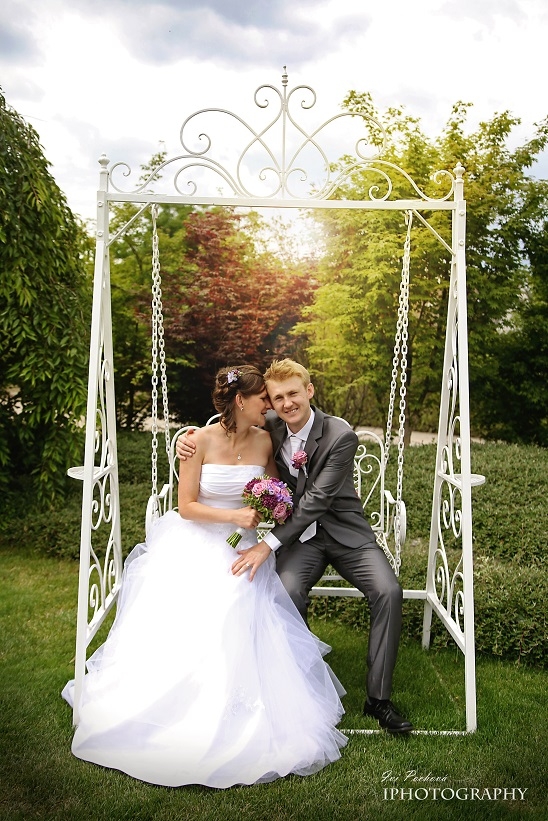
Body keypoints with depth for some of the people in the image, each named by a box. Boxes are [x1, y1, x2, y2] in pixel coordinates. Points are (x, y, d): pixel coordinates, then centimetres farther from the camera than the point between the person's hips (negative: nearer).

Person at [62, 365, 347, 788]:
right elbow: (187, 507, -10)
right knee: (178, 633, -7)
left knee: (237, 635, -11)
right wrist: (234, 516, -19)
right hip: (194, 548, -2)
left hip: (241, 551, 2)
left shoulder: (264, 442, -1)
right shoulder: (202, 440, -12)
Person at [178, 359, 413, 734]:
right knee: (287, 593, -27)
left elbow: (317, 499, -24)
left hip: (344, 531, -2)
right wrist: (190, 442, -12)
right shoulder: (269, 428, -4)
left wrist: (268, 545, -29)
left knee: (388, 592, -22)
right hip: (299, 534, 2)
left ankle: (378, 698, -6)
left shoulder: (341, 436, -18)